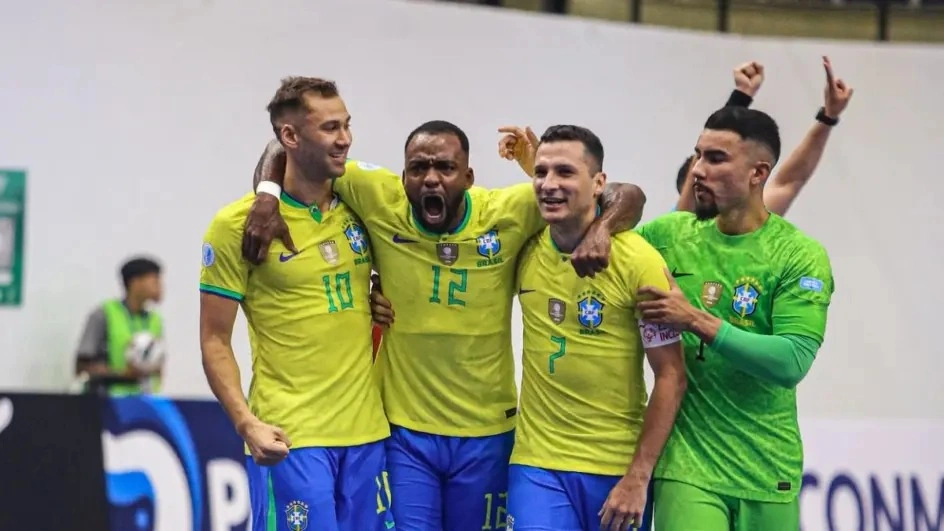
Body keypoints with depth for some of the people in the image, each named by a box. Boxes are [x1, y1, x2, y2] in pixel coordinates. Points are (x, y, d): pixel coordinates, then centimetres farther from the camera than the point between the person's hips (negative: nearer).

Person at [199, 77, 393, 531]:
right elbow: (215, 342, -3)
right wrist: (246, 422, -15)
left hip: (367, 430, 5)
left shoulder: (359, 209, 8)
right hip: (289, 437, -5)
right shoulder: (238, 225, -5)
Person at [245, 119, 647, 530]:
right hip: (405, 432, -1)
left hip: (485, 435, 1)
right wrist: (268, 195, -18)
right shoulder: (382, 202, -9)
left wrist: (600, 229, -29)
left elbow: (627, 197, -9)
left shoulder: (507, 213, -11)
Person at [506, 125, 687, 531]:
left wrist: (639, 476, -12)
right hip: (537, 463, 2)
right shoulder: (524, 252, 0)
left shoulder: (638, 260, -10)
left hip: (619, 468, -2)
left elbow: (671, 376, -9)